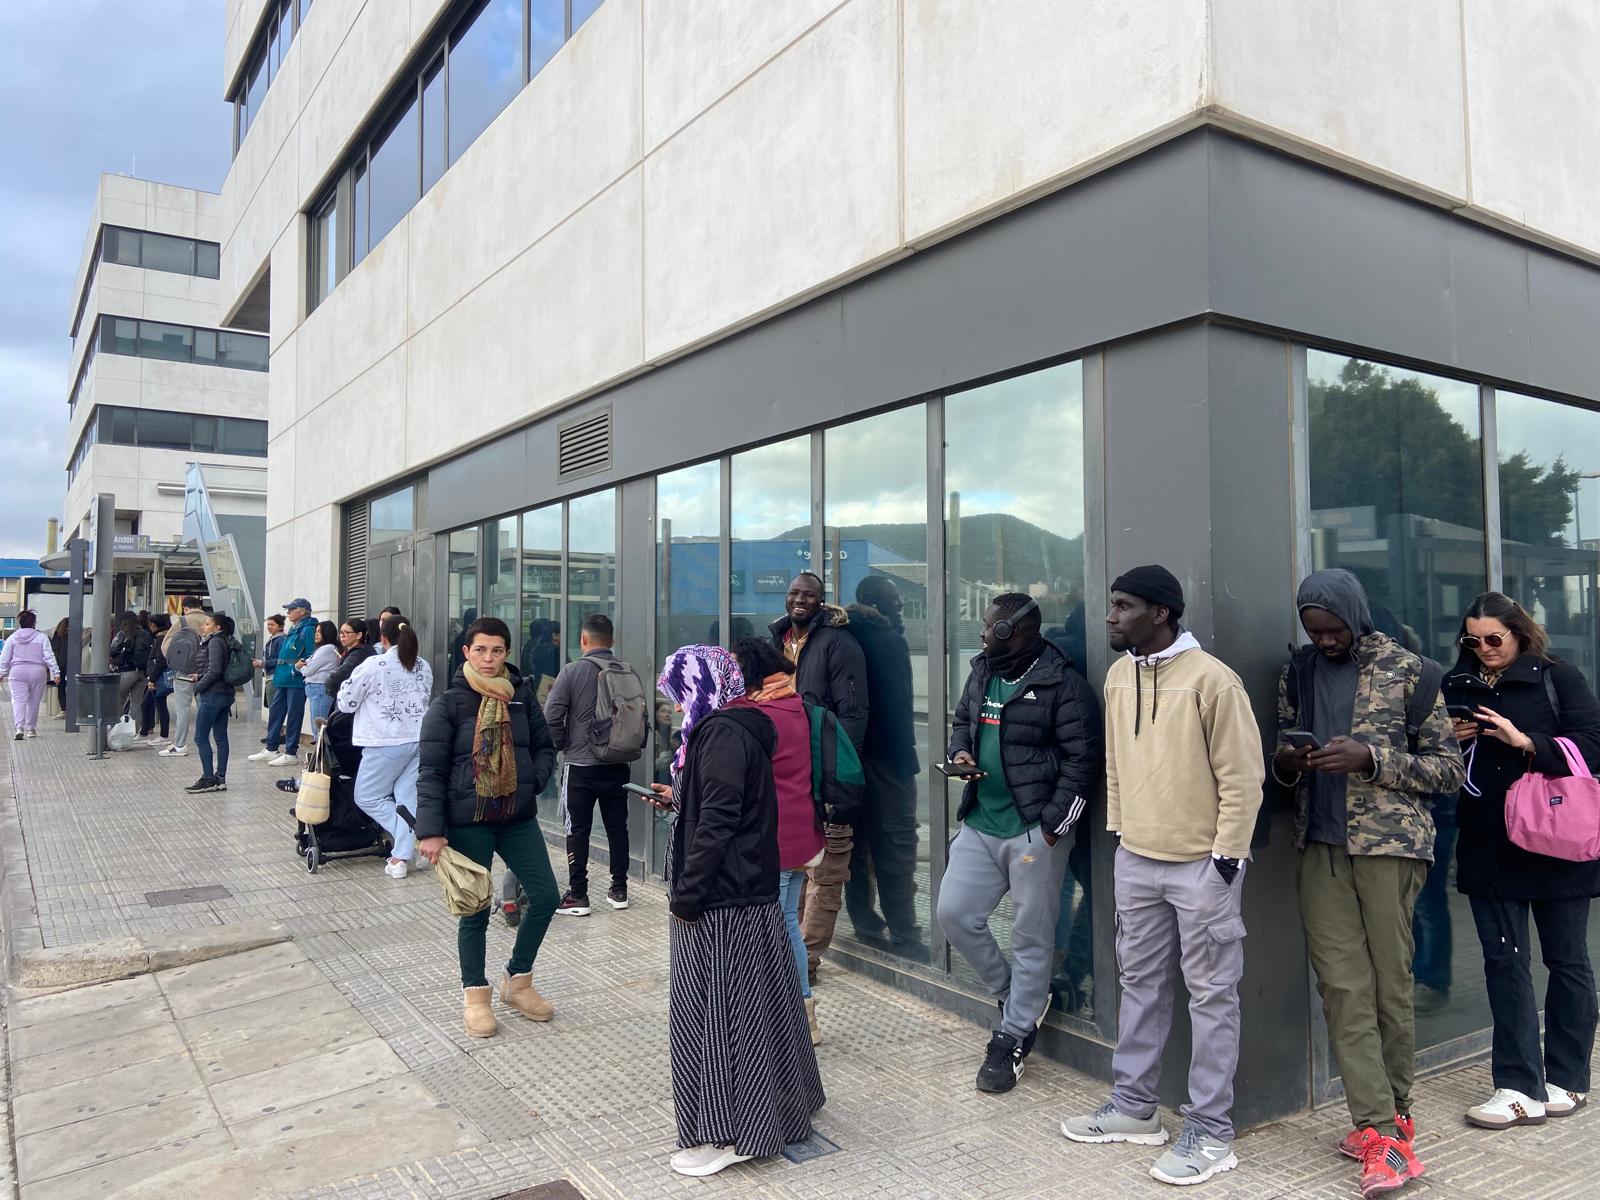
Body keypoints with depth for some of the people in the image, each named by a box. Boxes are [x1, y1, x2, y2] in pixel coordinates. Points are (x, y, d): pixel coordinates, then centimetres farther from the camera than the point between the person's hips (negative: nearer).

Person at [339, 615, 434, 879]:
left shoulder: (373, 666, -8)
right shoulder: (424, 667, 7)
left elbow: (346, 704, 0)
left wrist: (346, 686, 20)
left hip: (387, 743, -5)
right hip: (421, 739, 5)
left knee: (367, 797, 10)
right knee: (408, 798, 8)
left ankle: (415, 836, 0)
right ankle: (401, 857, 5)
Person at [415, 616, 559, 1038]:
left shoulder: (522, 695, 2)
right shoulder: (449, 704, -9)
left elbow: (544, 747, 13)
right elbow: (431, 771, -10)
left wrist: (534, 781, -6)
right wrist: (431, 830, -16)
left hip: (518, 817, 4)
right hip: (467, 821, -4)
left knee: (546, 896, 4)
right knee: (475, 911, 5)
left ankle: (517, 980, 25)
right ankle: (476, 994, 26)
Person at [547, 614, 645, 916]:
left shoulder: (572, 671, -10)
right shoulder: (629, 673, -1)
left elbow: (552, 715, -13)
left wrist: (562, 745, 2)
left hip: (580, 765, -3)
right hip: (618, 765, 4)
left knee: (578, 830, 5)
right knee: (617, 826, 14)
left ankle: (578, 896, 8)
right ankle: (619, 890, 21)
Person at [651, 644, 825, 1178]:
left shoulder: (721, 733, -18)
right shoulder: (741, 729, 12)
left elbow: (717, 823, -23)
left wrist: (684, 895, -18)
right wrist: (679, 798, 28)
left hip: (721, 900, -10)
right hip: (751, 893, 10)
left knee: (711, 1009, 0)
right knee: (751, 1005, 18)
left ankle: (728, 1134, 9)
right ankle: (775, 1111, 30)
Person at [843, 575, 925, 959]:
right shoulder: (888, 640, -11)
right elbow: (898, 704, -15)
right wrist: (906, 757, -11)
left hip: (847, 754, 8)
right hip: (885, 756, -8)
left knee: (858, 841, 13)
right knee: (896, 847, -5)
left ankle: (865, 923, 20)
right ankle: (904, 936, -3)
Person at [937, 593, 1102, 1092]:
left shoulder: (1061, 683, -12)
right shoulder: (981, 672, 9)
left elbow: (1082, 757, -12)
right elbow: (962, 720, 24)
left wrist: (1052, 824, -15)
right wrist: (960, 751, 1)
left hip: (1034, 831, -7)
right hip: (980, 825, 7)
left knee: (1031, 938, 5)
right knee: (954, 913, 7)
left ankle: (1013, 1038, 21)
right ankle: (1016, 997, 29)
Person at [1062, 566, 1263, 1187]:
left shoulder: (1211, 679, -15)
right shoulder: (1117, 676, 6)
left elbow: (1242, 777, -13)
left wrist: (1226, 859, -12)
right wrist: (1120, 836, 15)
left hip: (1201, 865, -7)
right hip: (1136, 859, 7)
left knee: (1211, 997, 5)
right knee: (1140, 984, 16)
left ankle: (1210, 1131, 16)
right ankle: (1133, 1106, 29)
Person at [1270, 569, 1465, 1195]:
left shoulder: (1406, 670, 0)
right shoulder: (1297, 673, 11)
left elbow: (1449, 767, 1)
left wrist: (1371, 758, -14)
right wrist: (1285, 762, -4)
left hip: (1389, 844, -3)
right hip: (1320, 848, 3)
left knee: (1390, 985, 3)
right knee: (1342, 987, -1)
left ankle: (1390, 1116, 20)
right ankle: (1382, 1132, 5)